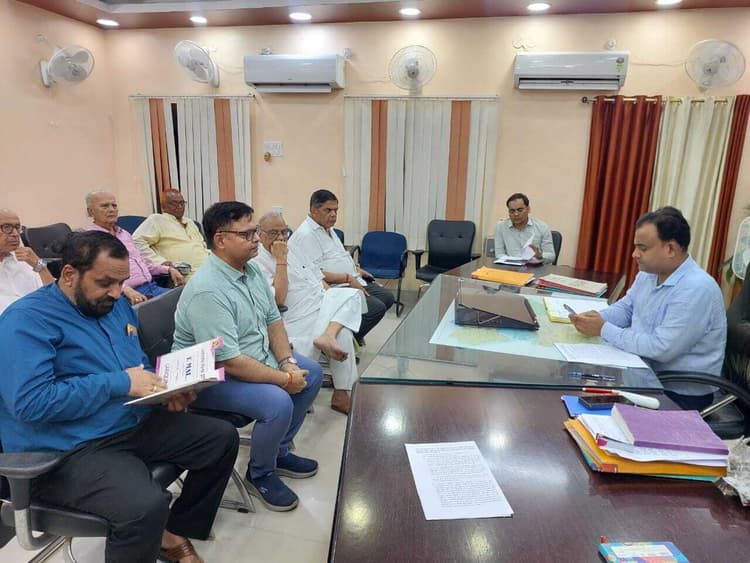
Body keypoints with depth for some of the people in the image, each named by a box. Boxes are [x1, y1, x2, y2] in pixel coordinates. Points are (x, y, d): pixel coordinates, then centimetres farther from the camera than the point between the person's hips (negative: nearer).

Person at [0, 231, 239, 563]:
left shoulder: (117, 304, 10)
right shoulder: (27, 319, -14)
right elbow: (30, 403, -25)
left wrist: (165, 390, -2)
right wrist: (119, 383, -21)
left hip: (139, 424, 9)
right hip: (72, 451, -8)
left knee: (223, 438, 5)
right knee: (147, 506, -33)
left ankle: (176, 532, 20)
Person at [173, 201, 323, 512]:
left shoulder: (252, 269, -1)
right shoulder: (207, 290, -30)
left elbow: (273, 320, 5)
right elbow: (228, 362, -31)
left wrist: (288, 362, -10)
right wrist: (284, 379, -24)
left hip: (258, 356, 10)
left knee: (311, 373, 5)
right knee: (278, 403, -27)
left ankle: (279, 450, 21)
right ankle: (259, 474, 4)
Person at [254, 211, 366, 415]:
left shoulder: (290, 251, 17)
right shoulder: (257, 263, -10)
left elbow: (318, 278, 23)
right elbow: (278, 299, -22)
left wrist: (334, 297, 9)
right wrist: (280, 260, -19)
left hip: (324, 303, 9)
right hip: (301, 317, -9)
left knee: (352, 294, -16)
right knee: (342, 333, -26)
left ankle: (327, 336, -33)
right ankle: (341, 396, -15)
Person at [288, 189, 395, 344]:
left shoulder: (328, 228, 16)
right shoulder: (306, 235, -17)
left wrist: (356, 269, 14)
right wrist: (348, 278, -22)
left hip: (353, 281, 11)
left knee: (387, 297, 8)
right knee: (377, 308, -21)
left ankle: (353, 334, 16)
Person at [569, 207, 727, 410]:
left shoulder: (697, 289, -25)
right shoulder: (649, 272, 2)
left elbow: (661, 349, -29)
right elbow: (626, 308, 13)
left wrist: (603, 329, -23)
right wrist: (597, 317, -9)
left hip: (681, 393, -7)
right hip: (644, 372, 8)